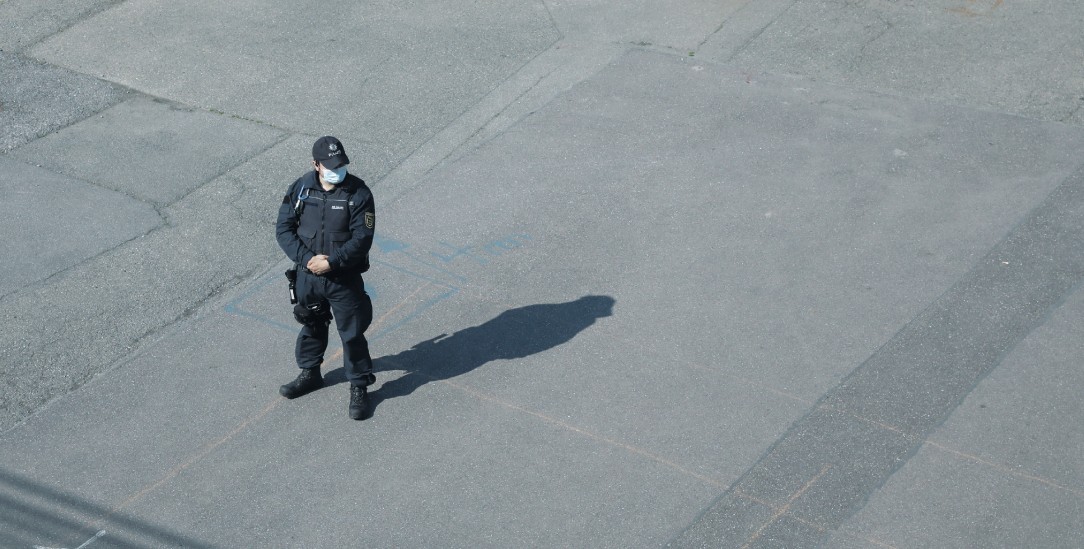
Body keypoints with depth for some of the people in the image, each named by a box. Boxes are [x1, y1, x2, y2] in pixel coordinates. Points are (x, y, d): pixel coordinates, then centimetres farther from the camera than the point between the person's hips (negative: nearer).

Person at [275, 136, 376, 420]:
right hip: (308, 276, 4)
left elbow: (362, 239, -18)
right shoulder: (300, 188, -6)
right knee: (311, 325, 22)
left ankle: (359, 387, 21)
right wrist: (306, 258, -18)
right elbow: (283, 228, -5)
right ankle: (310, 374, 44)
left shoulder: (358, 193, -16)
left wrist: (331, 262, -24)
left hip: (345, 278, -4)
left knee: (352, 333, 4)